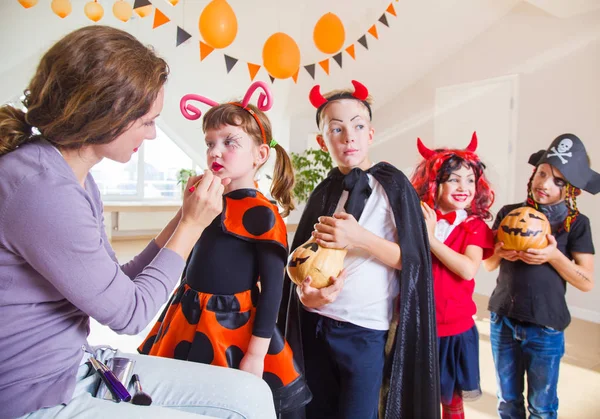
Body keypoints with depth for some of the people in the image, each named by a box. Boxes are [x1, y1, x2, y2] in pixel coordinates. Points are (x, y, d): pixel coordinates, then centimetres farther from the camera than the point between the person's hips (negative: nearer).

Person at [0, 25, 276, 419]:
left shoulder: (75, 178, 4)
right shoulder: (40, 187, -26)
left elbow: (115, 287, 6)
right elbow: (130, 314, -17)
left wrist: (184, 219, 0)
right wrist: (193, 224, -10)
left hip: (77, 367, 8)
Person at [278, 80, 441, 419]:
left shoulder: (392, 184, -6)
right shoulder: (324, 192, 6)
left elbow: (414, 259, -9)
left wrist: (360, 239, -22)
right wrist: (304, 292, -13)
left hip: (366, 330, -4)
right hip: (315, 325, 4)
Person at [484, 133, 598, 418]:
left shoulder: (576, 224, -5)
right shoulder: (509, 213, 1)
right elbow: (488, 264, 6)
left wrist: (554, 256, -22)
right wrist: (499, 251, -15)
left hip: (546, 327, -2)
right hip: (502, 321, 2)